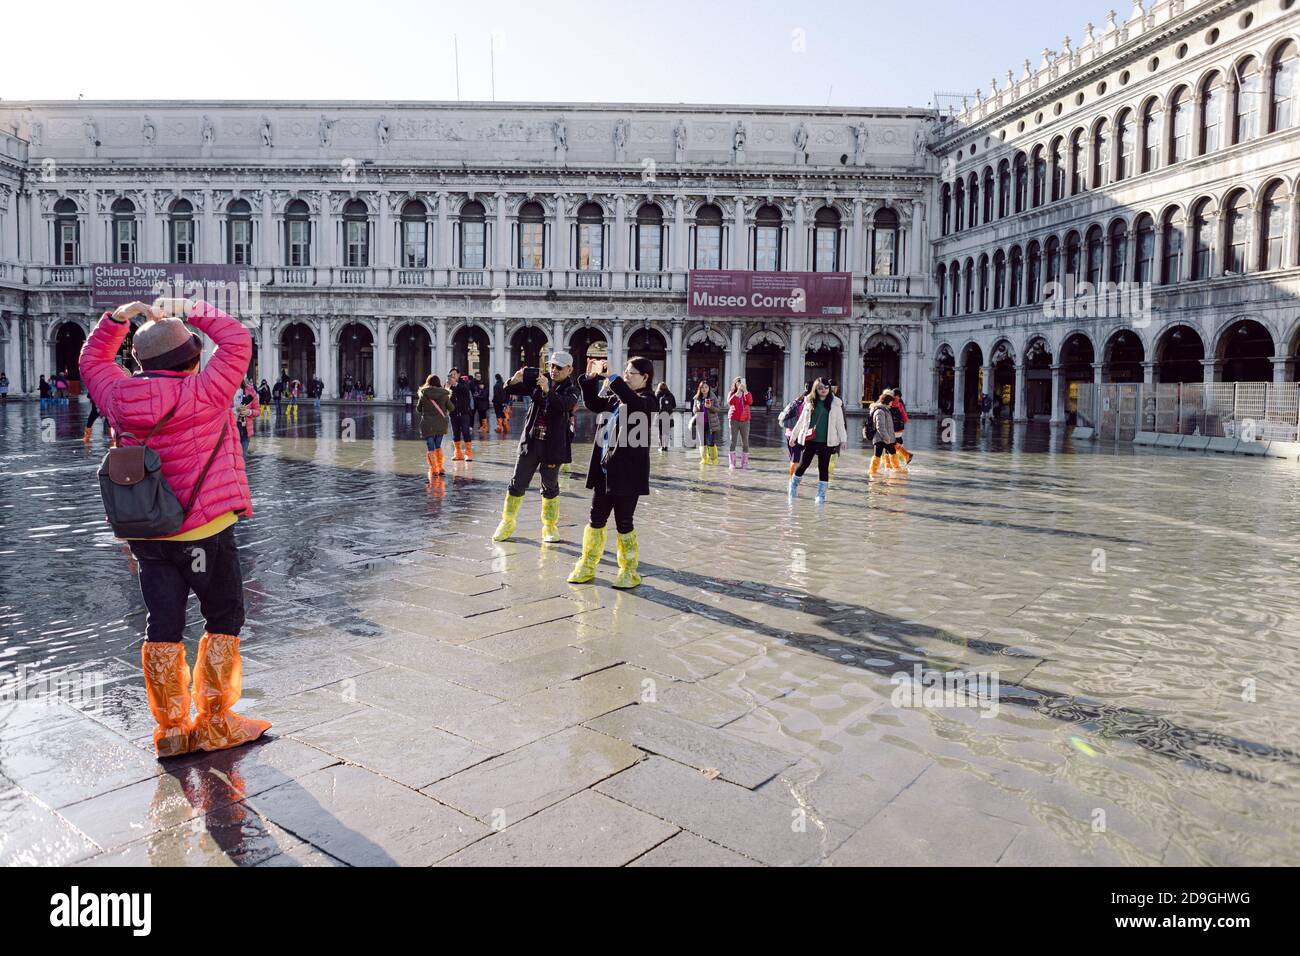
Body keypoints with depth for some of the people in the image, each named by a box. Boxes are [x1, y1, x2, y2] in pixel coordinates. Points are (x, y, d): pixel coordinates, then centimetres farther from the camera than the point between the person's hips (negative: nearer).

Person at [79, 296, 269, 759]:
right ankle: (214, 722, 14)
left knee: (163, 625, 12)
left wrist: (118, 316, 10)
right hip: (205, 532, -5)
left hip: (146, 534, 5)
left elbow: (93, 359, 20)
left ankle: (171, 730, 19)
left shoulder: (119, 396, -1)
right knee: (223, 620, 10)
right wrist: (190, 310, 1)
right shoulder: (204, 392, -15)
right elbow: (237, 341, -6)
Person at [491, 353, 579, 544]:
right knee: (517, 483, 8)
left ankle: (550, 527, 22)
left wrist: (548, 391, -41)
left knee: (550, 486, 7)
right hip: (530, 441, 3)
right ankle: (507, 523, 23)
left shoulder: (571, 390, -3)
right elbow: (507, 390, 1)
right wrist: (514, 381, -21)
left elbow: (564, 405, -26)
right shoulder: (537, 381, 4)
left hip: (553, 445, -2)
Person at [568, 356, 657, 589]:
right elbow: (593, 403, 12)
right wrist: (591, 378, -1)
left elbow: (632, 401, -28)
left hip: (628, 472, -6)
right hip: (605, 470, 6)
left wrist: (609, 376, -32)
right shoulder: (616, 398, 12)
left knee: (623, 523, 2)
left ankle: (629, 571, 17)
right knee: (596, 519, 11)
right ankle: (587, 565, 24)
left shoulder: (648, 400, -8)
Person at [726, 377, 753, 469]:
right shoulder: (731, 393, 7)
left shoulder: (746, 394, 9)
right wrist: (738, 392, -21)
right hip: (734, 420, -1)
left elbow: (750, 402, -12)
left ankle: (744, 463, 5)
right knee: (733, 441, -1)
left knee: (745, 441, -1)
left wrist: (745, 391, -21)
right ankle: (732, 463, 3)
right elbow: (730, 402, -14)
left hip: (745, 420, 1)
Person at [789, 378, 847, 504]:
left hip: (826, 441, -1)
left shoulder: (835, 404, 2)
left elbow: (840, 423, 3)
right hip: (810, 440, 1)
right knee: (803, 464, 5)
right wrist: (793, 436, 13)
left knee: (823, 467, 4)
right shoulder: (810, 402, 6)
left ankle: (821, 495, 12)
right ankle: (793, 487, 27)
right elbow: (801, 421, 12)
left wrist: (843, 439, -2)